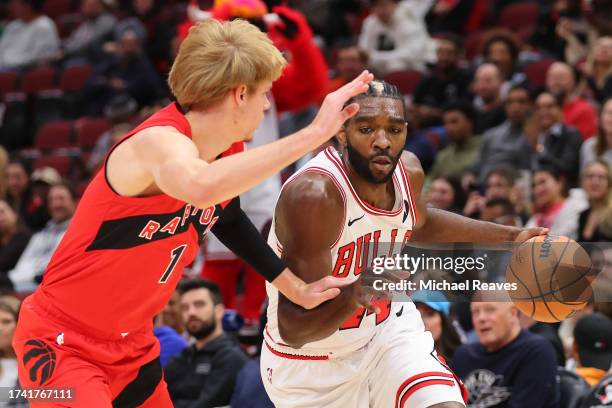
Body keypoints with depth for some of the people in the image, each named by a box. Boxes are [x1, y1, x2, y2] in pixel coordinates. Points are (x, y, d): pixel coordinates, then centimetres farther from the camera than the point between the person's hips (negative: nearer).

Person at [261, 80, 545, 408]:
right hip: (311, 364, -5)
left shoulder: (408, 170, -10)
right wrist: (356, 296, -49)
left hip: (387, 328, 5)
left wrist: (511, 236, 14)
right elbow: (292, 330, -32)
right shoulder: (314, 194, -32)